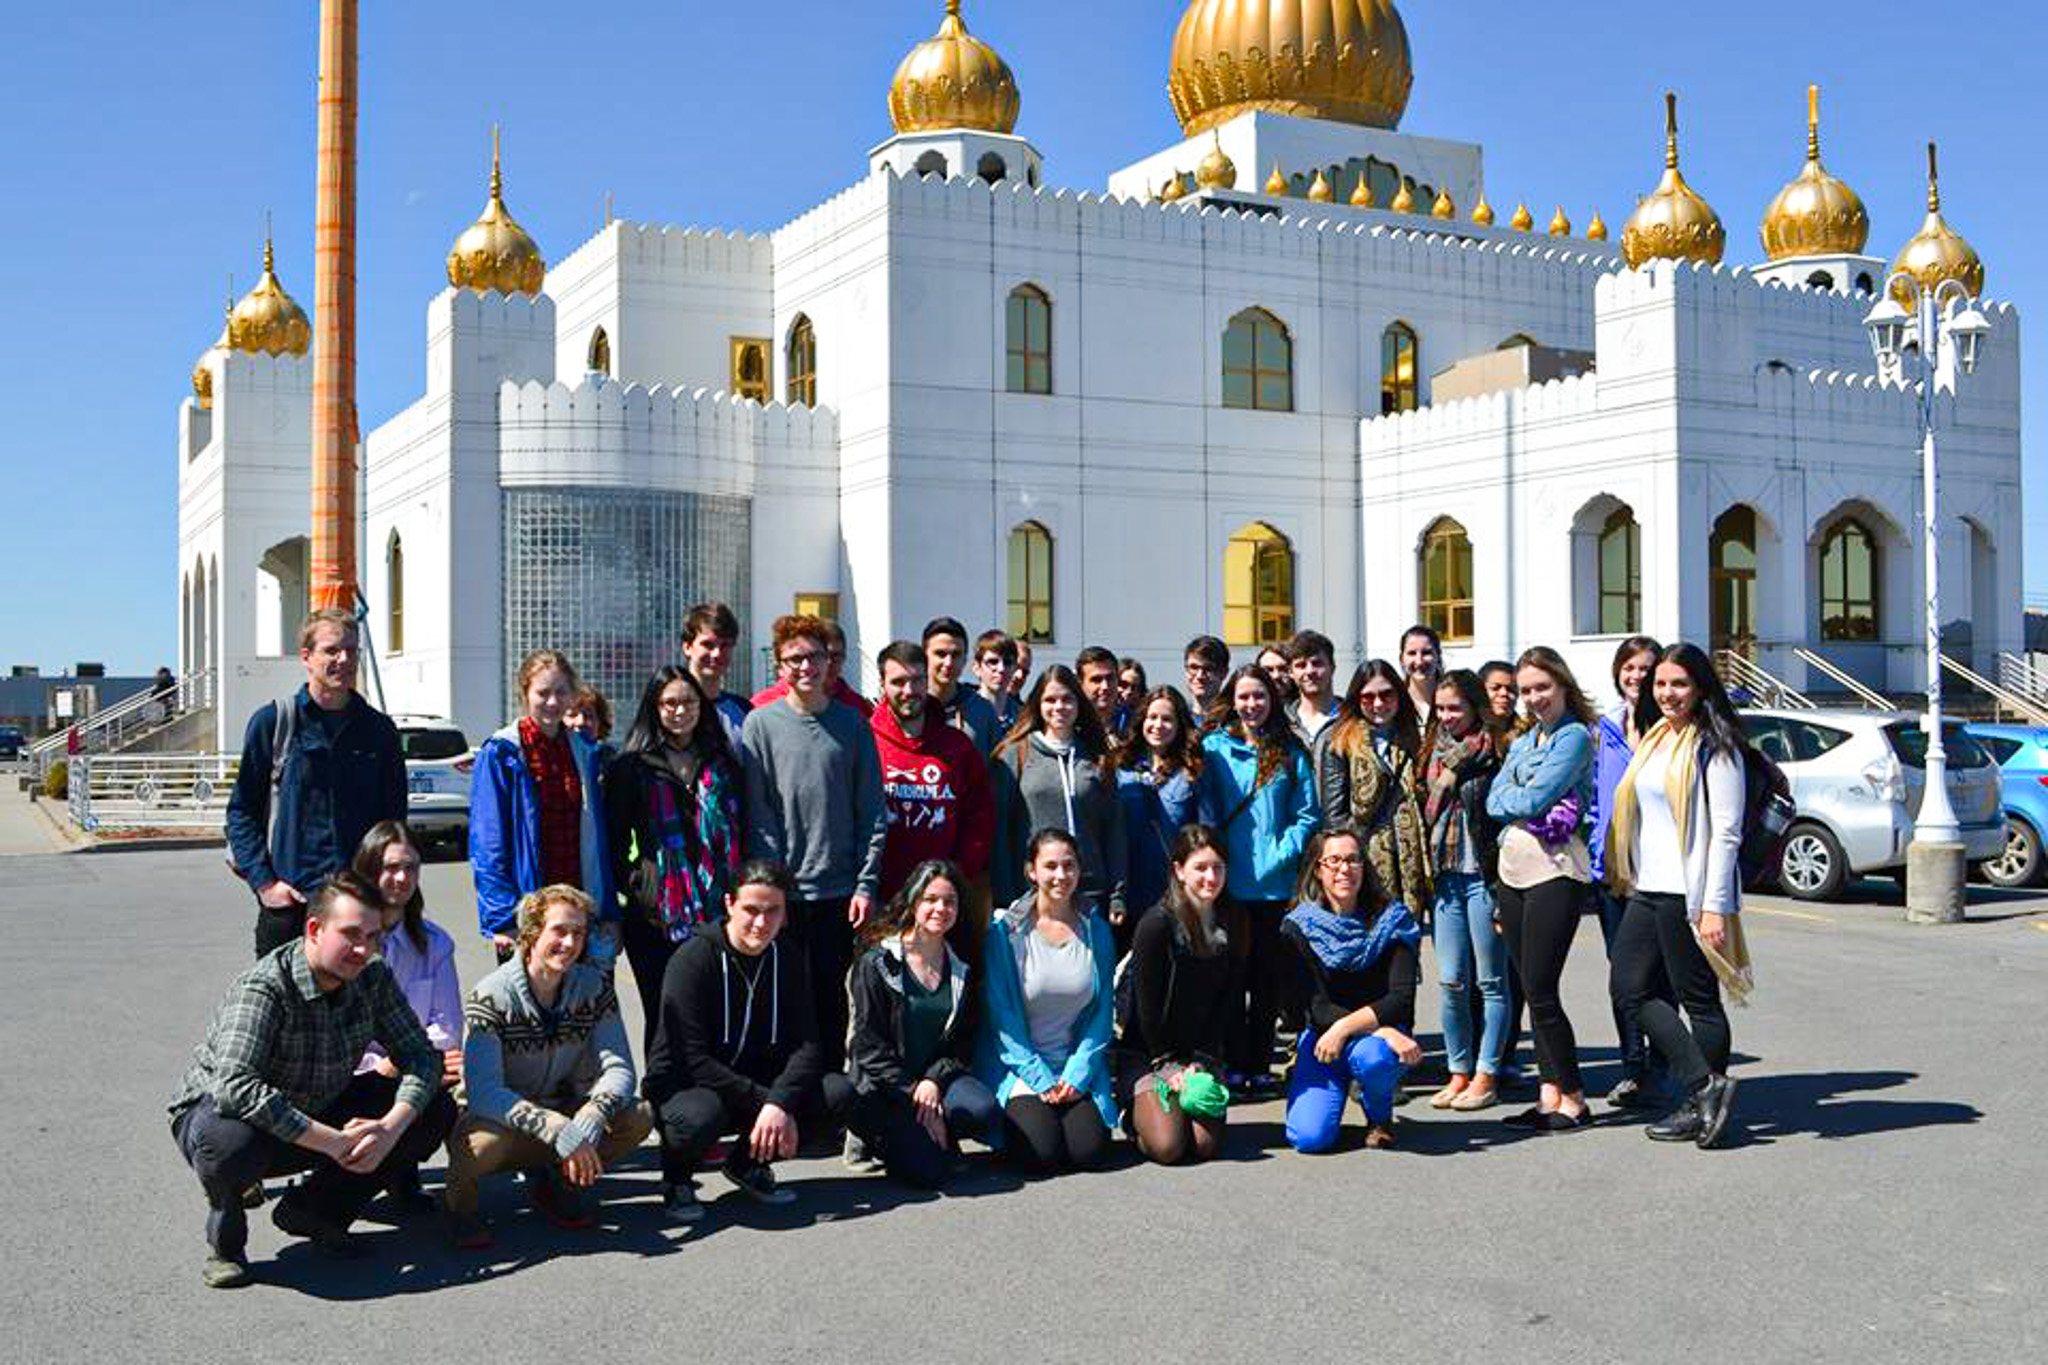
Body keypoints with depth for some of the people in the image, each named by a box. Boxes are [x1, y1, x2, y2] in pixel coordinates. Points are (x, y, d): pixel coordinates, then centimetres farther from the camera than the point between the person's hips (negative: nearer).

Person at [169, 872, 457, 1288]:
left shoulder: (373, 980, -11)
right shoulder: (263, 988, -29)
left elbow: (421, 1057, -8)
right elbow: (235, 1087, -41)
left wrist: (390, 1128, -28)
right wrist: (334, 1143, -39)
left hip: (318, 1112, 6)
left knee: (436, 1109, -9)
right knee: (229, 1145, -41)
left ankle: (314, 1210, 5)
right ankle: (225, 1236, -5)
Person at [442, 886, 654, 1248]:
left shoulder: (594, 987, -6)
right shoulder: (490, 998, -20)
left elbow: (619, 1068, -13)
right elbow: (484, 1092, -30)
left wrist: (589, 1121, -34)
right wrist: (561, 1132, -39)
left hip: (561, 1110, 4)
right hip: (504, 1121, -4)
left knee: (639, 1118, -20)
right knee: (483, 1142, -38)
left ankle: (557, 1181, 6)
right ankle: (458, 1201, -1)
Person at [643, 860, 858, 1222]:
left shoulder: (788, 960, 0)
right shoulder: (694, 959, -17)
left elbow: (807, 1044, -7)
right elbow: (693, 1060, -22)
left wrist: (780, 1103, -26)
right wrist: (762, 1101, -26)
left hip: (756, 1083, 5)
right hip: (684, 1085, -5)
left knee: (839, 1094, -16)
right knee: (699, 1117, -40)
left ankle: (748, 1163, 7)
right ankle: (678, 1178, -2)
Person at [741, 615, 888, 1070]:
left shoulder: (853, 723, 6)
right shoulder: (761, 724, 1)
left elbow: (872, 811, 5)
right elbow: (757, 811, -2)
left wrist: (867, 882, -3)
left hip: (840, 891, 1)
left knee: (833, 999, 8)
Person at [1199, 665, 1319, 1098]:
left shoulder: (1290, 753, 8)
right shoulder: (1213, 747, 4)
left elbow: (1306, 815, 5)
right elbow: (1206, 810, 3)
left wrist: (1283, 855, -8)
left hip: (1276, 882, 1)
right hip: (1228, 882, -1)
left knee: (1269, 979, 5)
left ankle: (1259, 1066, 15)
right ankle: (1234, 1066, 9)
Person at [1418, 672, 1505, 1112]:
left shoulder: (1494, 748, -6)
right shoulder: (1435, 749, 13)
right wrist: (1425, 869, 13)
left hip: (1483, 875, -6)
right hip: (1446, 874, 6)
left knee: (1490, 980, 3)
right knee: (1451, 981, 7)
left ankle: (1486, 1075, 10)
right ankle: (1459, 1072, 17)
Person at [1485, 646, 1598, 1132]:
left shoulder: (1575, 737, -6)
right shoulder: (1522, 742, 18)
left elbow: (1535, 799, -15)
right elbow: (1494, 801, 9)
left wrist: (1511, 796, 3)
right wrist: (1523, 803, -7)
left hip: (1555, 869, -8)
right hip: (1513, 867, 8)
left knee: (1541, 990, -8)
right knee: (1532, 989, 9)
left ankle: (1573, 1099, 3)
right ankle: (1550, 1095, 15)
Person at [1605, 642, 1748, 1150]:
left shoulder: (1713, 747, -9)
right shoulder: (1654, 740, 16)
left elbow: (1726, 832, -13)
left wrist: (1716, 906, -18)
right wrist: (1628, 877, 17)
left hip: (1689, 893, -9)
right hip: (1647, 889, 9)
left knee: (1699, 999, -1)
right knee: (1630, 988, 5)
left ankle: (1702, 1106, 9)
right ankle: (1706, 1085, 9)